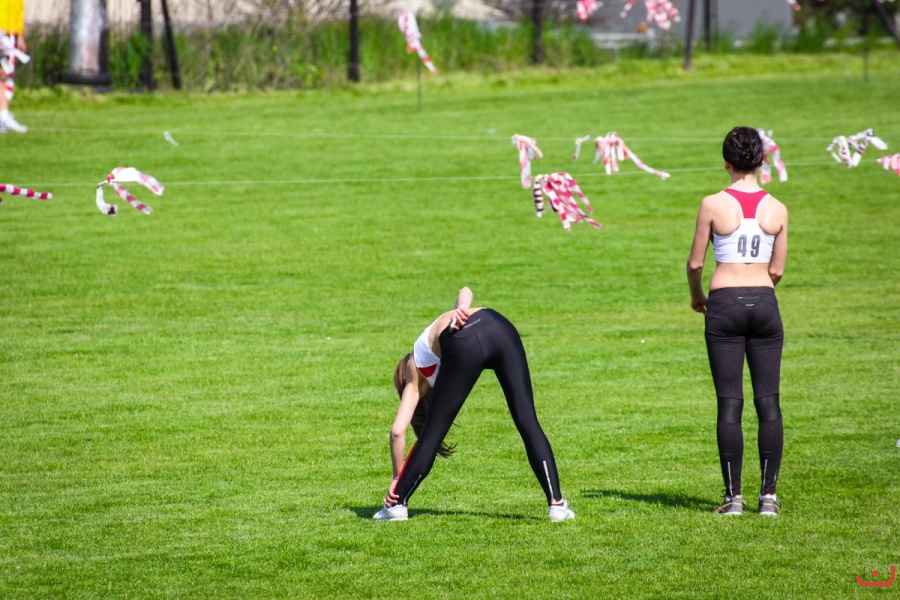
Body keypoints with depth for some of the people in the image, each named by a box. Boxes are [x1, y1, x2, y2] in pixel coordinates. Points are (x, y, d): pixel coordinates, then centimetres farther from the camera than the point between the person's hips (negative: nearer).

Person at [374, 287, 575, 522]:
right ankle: (556, 504, 2)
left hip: (463, 344, -3)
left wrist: (398, 477, 29)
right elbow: (466, 291, 24)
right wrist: (462, 309, 6)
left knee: (433, 432, 14)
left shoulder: (416, 372, 31)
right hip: (499, 327, 3)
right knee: (528, 422, 6)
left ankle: (396, 505, 24)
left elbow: (397, 430, 22)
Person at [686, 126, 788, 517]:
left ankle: (733, 496, 0)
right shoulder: (777, 210, 0)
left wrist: (696, 295, 19)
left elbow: (695, 263, 0)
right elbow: (777, 270, 6)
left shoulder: (713, 205, -6)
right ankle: (768, 495, 3)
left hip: (724, 305, -2)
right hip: (764, 302, 2)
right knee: (768, 401, 5)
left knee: (730, 403, 1)